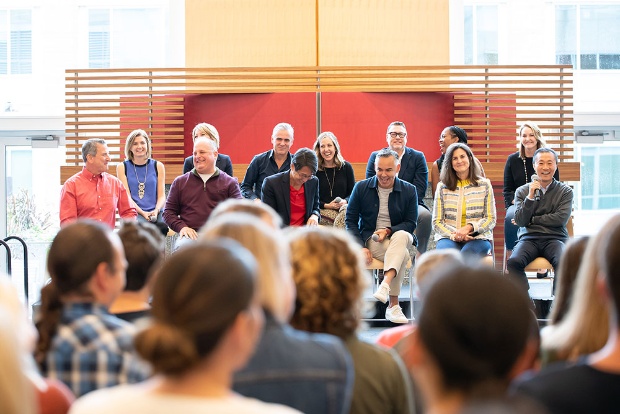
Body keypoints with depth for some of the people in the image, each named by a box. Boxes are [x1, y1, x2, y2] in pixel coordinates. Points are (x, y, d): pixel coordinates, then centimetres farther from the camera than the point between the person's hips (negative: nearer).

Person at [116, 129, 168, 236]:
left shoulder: (158, 166, 16)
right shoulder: (122, 167, 11)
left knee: (163, 226, -35)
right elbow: (126, 196, 3)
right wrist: (142, 213, -13)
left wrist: (156, 210, -11)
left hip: (155, 212, 1)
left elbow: (161, 195, 11)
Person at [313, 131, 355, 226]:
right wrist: (326, 205, -11)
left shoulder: (346, 166, 11)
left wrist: (345, 201, -9)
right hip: (322, 212, -2)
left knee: (346, 210, -36)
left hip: (343, 208, 2)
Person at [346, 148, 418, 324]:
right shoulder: (361, 188, 4)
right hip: (371, 240, -1)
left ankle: (385, 285, -54)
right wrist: (361, 247, -9)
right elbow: (350, 220, 5)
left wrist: (388, 230, -15)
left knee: (401, 236, -40)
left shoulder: (409, 191, 5)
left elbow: (411, 223, 4)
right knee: (403, 254, -34)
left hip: (399, 237, 1)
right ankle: (393, 306, -37)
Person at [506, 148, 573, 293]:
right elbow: (520, 221, 3)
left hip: (555, 238, -1)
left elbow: (561, 218, -2)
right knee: (513, 262, -32)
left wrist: (532, 220, 0)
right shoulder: (522, 191, 14)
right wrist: (530, 196, -7)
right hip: (529, 239, 1)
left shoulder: (565, 191, 11)